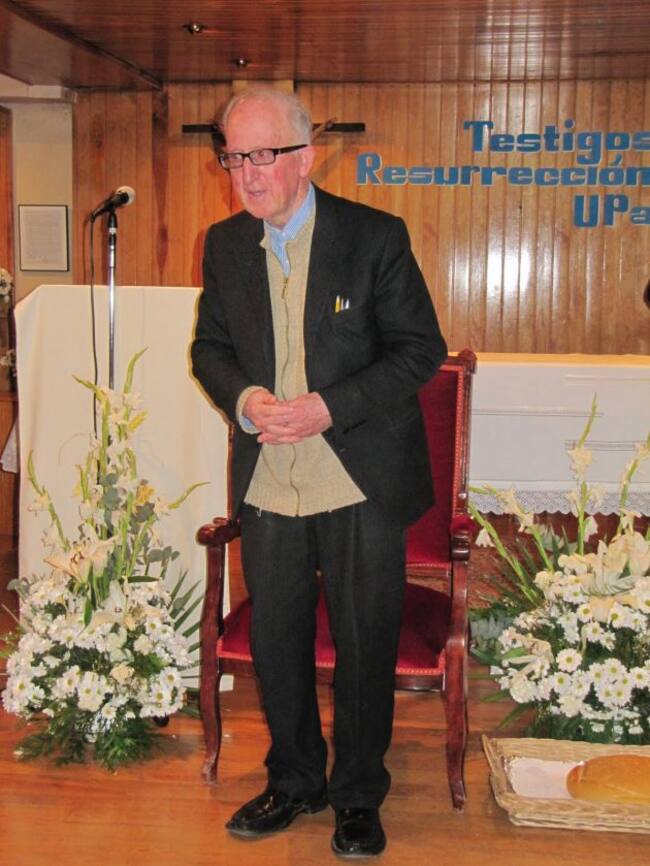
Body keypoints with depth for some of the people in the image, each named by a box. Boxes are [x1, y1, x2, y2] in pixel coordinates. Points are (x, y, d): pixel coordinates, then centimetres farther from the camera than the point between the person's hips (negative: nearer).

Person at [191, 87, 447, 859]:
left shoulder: (376, 237, -9)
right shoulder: (225, 245, 5)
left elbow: (421, 348, -8)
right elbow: (209, 346, 12)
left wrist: (329, 407, -19)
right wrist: (243, 399, -10)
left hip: (360, 483, -4)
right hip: (267, 484, 4)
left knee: (364, 646, 8)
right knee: (276, 641, 14)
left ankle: (358, 794, 29)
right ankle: (293, 782, 36)